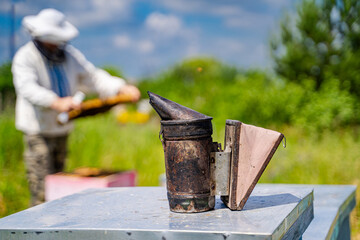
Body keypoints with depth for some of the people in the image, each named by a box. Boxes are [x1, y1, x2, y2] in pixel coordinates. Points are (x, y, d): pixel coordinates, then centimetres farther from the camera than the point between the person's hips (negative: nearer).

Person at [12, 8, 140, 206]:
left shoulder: (69, 54, 7)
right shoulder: (25, 58, -12)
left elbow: (92, 76, 3)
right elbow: (28, 88, -29)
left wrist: (122, 89, -14)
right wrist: (57, 102, -47)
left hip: (61, 130, 6)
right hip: (38, 132, -6)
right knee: (42, 191, -10)